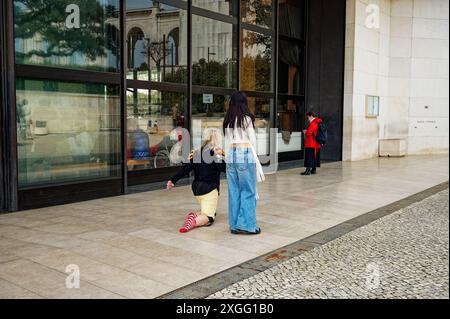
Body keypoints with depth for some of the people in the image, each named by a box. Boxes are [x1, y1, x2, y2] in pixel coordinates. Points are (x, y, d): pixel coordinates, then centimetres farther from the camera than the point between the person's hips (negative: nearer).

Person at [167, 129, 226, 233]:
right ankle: (194, 221, -36)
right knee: (208, 218, -6)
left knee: (209, 211, 24)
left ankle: (194, 214, -3)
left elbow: (186, 168, 3)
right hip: (209, 189, -7)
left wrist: (173, 180, 6)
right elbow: (224, 168, -18)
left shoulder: (197, 153, 7)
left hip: (197, 188, 7)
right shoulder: (215, 153, -12)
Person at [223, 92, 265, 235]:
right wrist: (254, 157, 11)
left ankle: (234, 225, 13)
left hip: (231, 155, 6)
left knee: (234, 191, 8)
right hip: (245, 155, -6)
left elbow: (227, 141, 14)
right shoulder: (246, 118, -5)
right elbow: (252, 140, -1)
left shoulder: (228, 120, 11)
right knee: (248, 191, 0)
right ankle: (247, 225, 0)